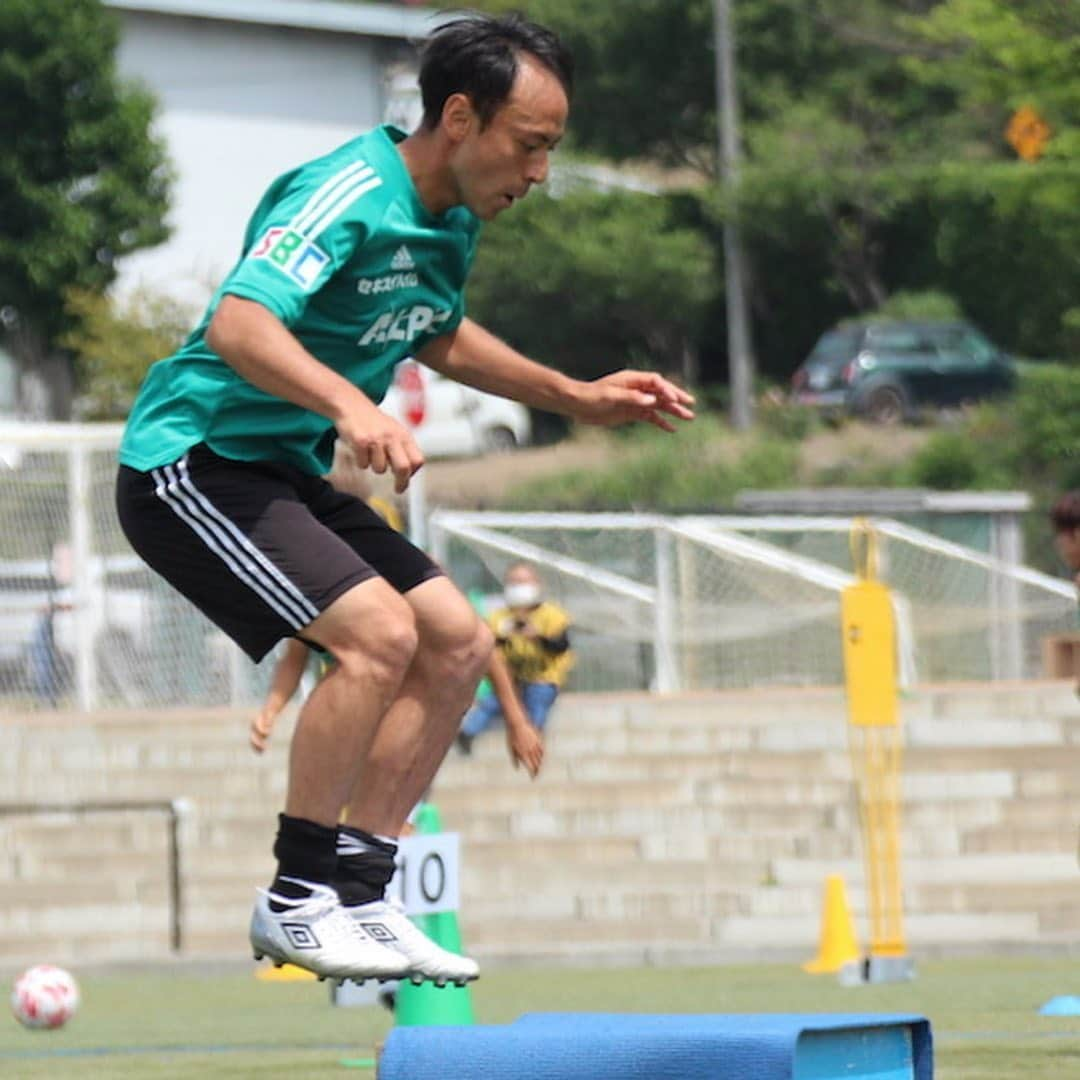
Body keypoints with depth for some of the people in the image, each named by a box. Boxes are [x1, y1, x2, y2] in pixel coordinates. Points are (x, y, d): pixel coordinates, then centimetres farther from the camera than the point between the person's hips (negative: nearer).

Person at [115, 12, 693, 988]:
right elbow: (238, 326, -37)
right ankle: (294, 899, -12)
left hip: (284, 470, 10)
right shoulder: (347, 196, -22)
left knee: (458, 643, 4)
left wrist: (576, 397, 24)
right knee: (378, 632, -24)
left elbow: (437, 338, 29)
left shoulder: (453, 224, 8)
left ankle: (357, 896, 8)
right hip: (190, 461, -10)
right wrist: (350, 406, -51)